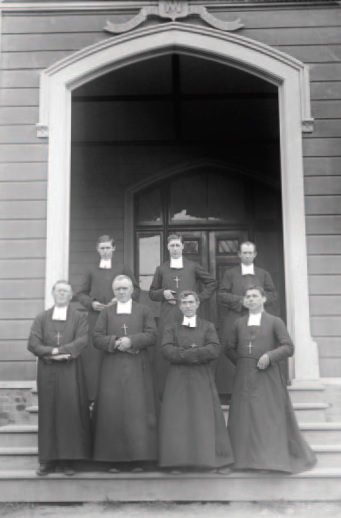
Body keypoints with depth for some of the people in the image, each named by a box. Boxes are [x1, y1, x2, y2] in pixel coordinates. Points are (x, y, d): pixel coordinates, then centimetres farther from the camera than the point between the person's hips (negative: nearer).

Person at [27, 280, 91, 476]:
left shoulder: (79, 317, 8)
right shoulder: (41, 318, 13)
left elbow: (82, 341, -7)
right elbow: (33, 343, 1)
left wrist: (59, 350, -17)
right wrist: (52, 352, -14)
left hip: (71, 371, -1)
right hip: (47, 372, 2)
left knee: (70, 413, -4)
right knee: (48, 414, 2)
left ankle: (68, 459, 3)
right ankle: (49, 459, 8)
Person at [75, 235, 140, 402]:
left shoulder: (123, 269, 14)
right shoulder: (91, 272, 18)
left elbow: (135, 290, 10)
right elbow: (80, 294, 16)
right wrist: (91, 303, -3)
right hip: (95, 318, 1)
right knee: (93, 355, -5)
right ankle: (94, 393, 0)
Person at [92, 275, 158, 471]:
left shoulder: (144, 311, 11)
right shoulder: (106, 312, 15)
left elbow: (152, 335, 0)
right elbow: (97, 338, 5)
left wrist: (131, 341, -14)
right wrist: (115, 343, -12)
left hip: (137, 368, -1)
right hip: (112, 368, 1)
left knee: (138, 410, -4)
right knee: (113, 411, -3)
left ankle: (139, 458, 1)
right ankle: (115, 458, 3)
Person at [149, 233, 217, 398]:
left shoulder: (193, 267, 12)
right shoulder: (161, 269, 15)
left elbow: (212, 283, 17)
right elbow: (152, 293, 19)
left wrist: (200, 298, 5)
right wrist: (162, 293, -1)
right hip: (167, 317, 1)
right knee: (165, 355, -5)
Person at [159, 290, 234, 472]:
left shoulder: (208, 327, 11)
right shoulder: (172, 329, 13)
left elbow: (214, 350, -6)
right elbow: (167, 351, -5)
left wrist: (184, 353, -10)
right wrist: (197, 354, -11)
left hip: (202, 379, -1)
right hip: (178, 380, 1)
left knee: (206, 419, -3)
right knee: (178, 421, -3)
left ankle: (217, 460, 1)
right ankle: (180, 460, 2)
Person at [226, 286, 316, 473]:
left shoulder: (275, 322, 5)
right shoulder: (239, 323, 13)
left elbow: (288, 347, -3)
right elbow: (230, 349, 16)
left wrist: (270, 355, -16)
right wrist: (242, 363, 3)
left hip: (267, 377, -3)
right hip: (244, 379, 3)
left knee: (270, 416, -3)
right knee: (244, 416, 0)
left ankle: (274, 458, 4)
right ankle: (246, 458, 5)